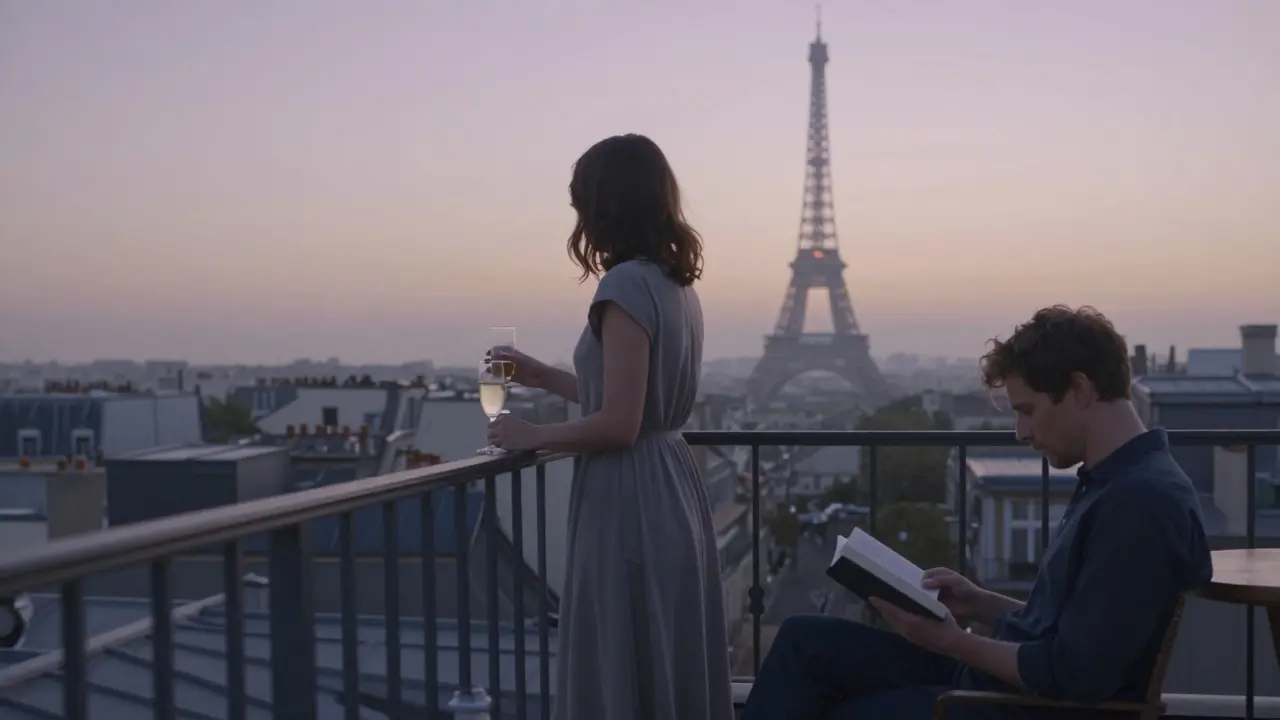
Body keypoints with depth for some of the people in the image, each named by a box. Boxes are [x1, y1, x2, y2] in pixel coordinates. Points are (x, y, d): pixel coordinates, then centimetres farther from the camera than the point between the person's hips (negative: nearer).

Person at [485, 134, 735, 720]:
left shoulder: (627, 284, -17)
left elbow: (618, 424, -21)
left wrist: (531, 436, -7)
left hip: (631, 504, -9)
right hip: (672, 491, 9)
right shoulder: (676, 283, 10)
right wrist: (545, 377, 23)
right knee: (671, 670, 17)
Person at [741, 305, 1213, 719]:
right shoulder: (1113, 482, 11)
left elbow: (1075, 676, -24)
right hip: (997, 674, 10)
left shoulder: (1143, 501, -22)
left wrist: (951, 641, -15)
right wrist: (980, 604, 4)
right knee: (805, 640, 5)